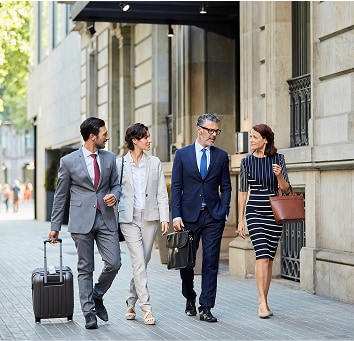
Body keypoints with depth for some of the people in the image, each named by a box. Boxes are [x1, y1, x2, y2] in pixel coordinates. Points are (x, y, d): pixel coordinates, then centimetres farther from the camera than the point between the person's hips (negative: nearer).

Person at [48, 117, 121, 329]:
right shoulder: (69, 161, -2)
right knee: (85, 268, 3)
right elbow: (61, 196, 4)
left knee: (114, 263, -4)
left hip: (106, 219, 3)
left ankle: (97, 295, 23)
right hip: (82, 221, -3)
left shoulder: (110, 158, 8)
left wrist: (114, 195, -6)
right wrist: (55, 226, 5)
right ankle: (89, 312, 12)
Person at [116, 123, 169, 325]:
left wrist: (164, 218, -2)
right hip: (129, 218, -2)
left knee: (142, 262, 7)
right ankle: (146, 308, -11)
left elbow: (162, 193, 6)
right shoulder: (119, 164, 2)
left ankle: (131, 302, 24)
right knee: (139, 261, -11)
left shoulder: (155, 163, 7)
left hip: (150, 217, 3)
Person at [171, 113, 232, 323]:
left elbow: (226, 187, 9)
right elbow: (176, 187, 2)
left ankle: (206, 308, 2)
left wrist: (223, 212, -3)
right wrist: (176, 216, -6)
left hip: (213, 216, 1)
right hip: (189, 215, 0)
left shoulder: (221, 156, 8)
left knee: (211, 262, -3)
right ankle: (190, 299, 31)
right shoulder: (182, 154, 4)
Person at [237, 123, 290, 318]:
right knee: (262, 256, -14)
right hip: (255, 213, -1)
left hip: (274, 213, 2)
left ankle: (263, 299, 18)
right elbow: (242, 192, 6)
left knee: (270, 258, 6)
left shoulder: (278, 159, 3)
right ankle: (263, 303, -15)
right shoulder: (247, 162, 3)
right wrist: (240, 220, 3)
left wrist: (279, 175, -16)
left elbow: (286, 189, 5)